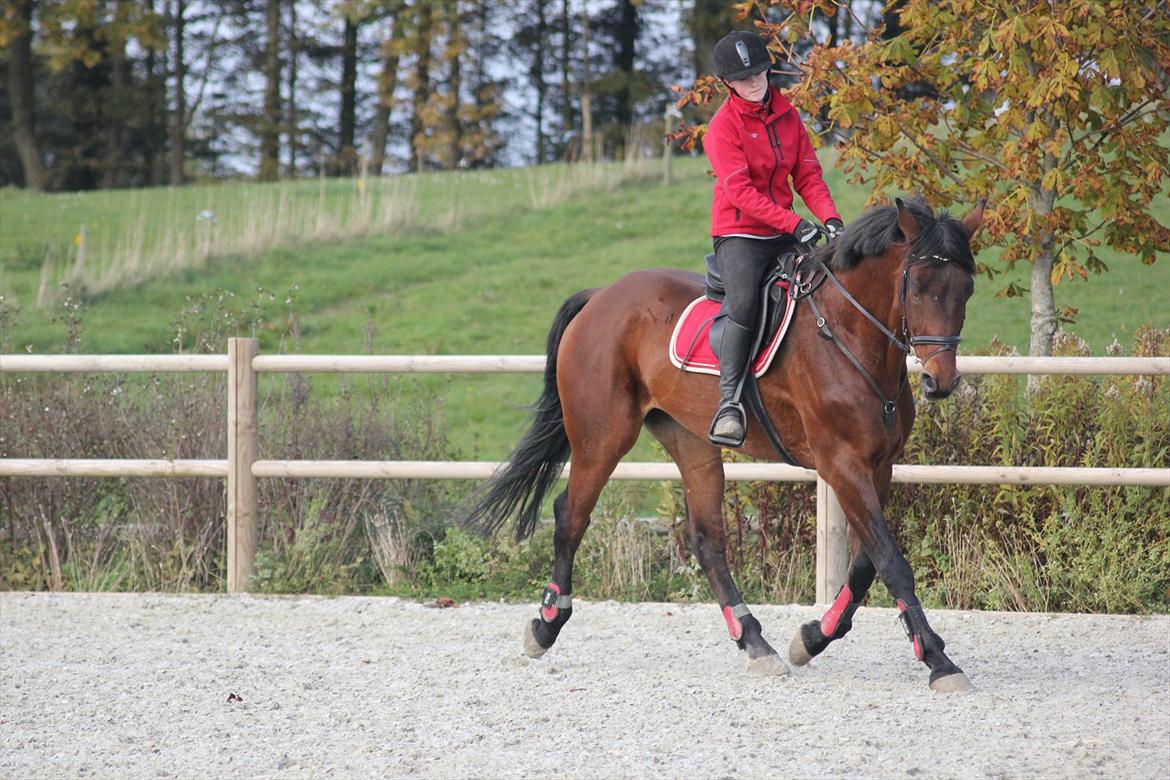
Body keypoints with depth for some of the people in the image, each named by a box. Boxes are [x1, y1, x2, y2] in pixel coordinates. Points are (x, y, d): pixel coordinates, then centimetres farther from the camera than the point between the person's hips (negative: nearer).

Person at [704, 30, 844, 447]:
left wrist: (830, 217, -9)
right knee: (743, 305, -31)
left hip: (783, 236, 6)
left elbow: (807, 174, 10)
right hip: (739, 235, -6)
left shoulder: (787, 115, 10)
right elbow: (740, 191, -17)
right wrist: (794, 224, -26)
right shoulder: (724, 126, -9)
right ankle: (729, 402, -31)